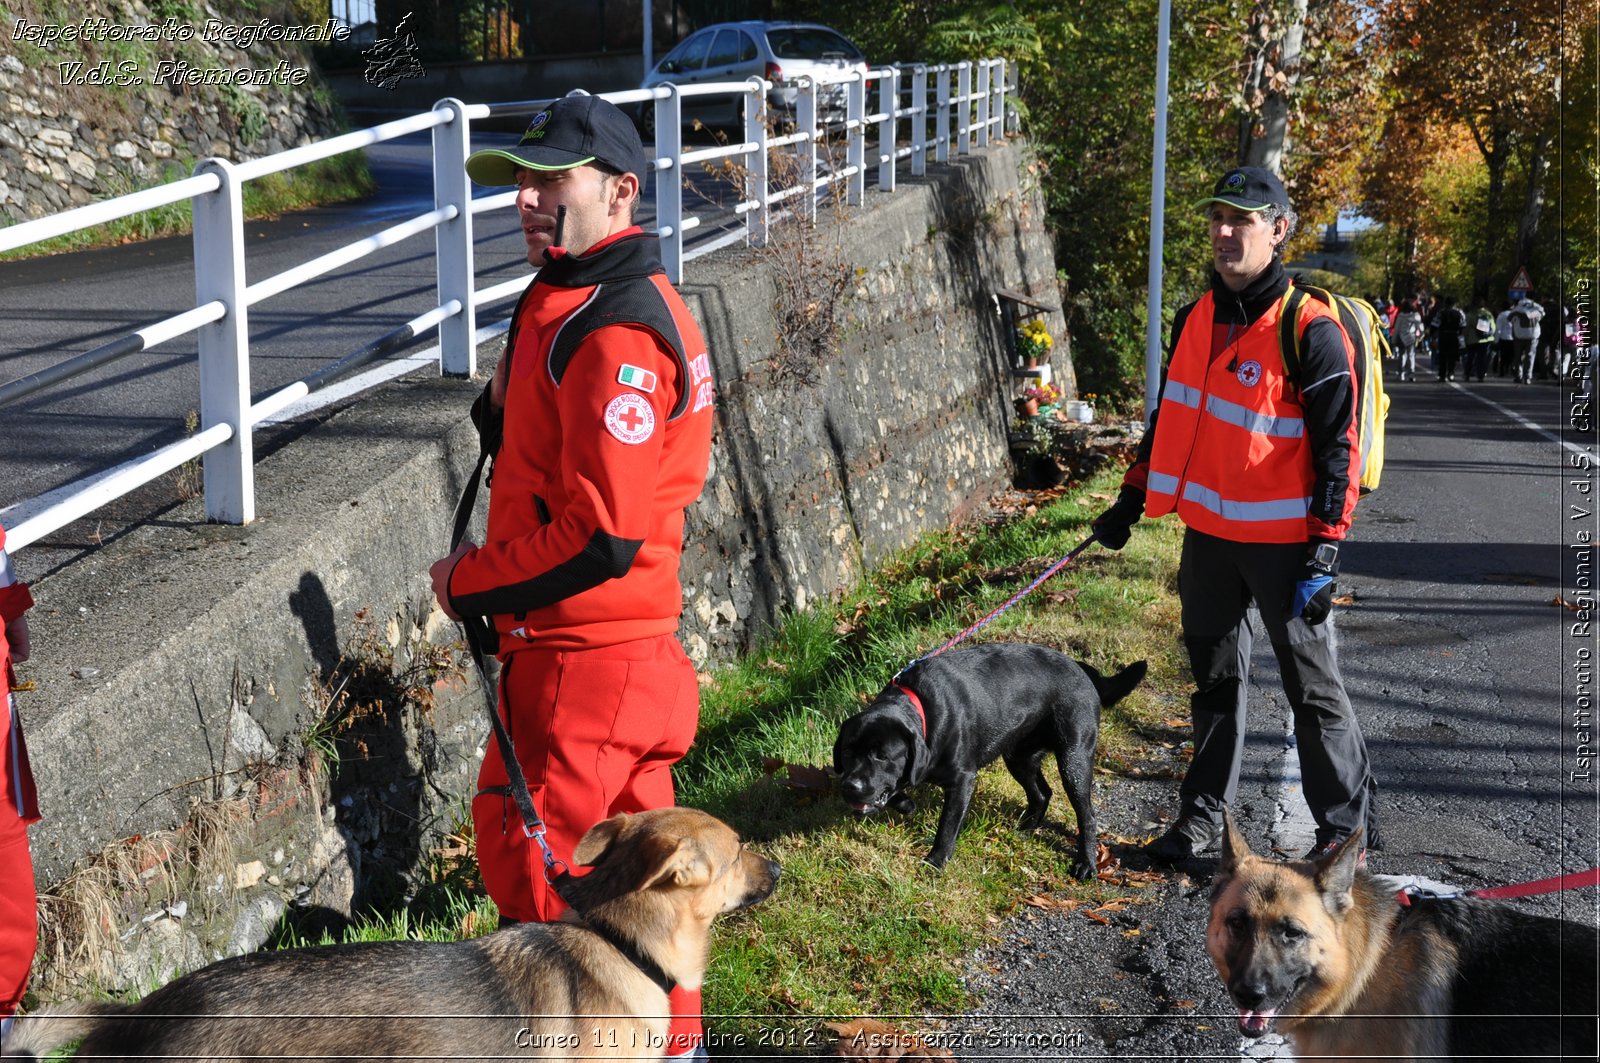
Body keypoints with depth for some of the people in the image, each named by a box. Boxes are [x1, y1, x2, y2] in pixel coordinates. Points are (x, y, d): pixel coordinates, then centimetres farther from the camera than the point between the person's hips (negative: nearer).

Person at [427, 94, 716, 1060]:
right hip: (634, 646, 10)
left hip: (584, 662, -10)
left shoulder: (612, 334, -22)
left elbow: (601, 538, -25)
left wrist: (467, 583, -13)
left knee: (526, 854, 1)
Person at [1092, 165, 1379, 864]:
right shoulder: (1196, 319, 7)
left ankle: (1347, 825, 15)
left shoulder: (1312, 331, -14)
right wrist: (1132, 500, 17)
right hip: (1207, 533, 7)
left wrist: (1324, 551, -18)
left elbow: (1337, 449, -14)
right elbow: (1170, 418, 19)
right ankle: (1204, 816, 27)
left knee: (1312, 687, 3)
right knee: (1214, 679, 16)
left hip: (1283, 542, -6)